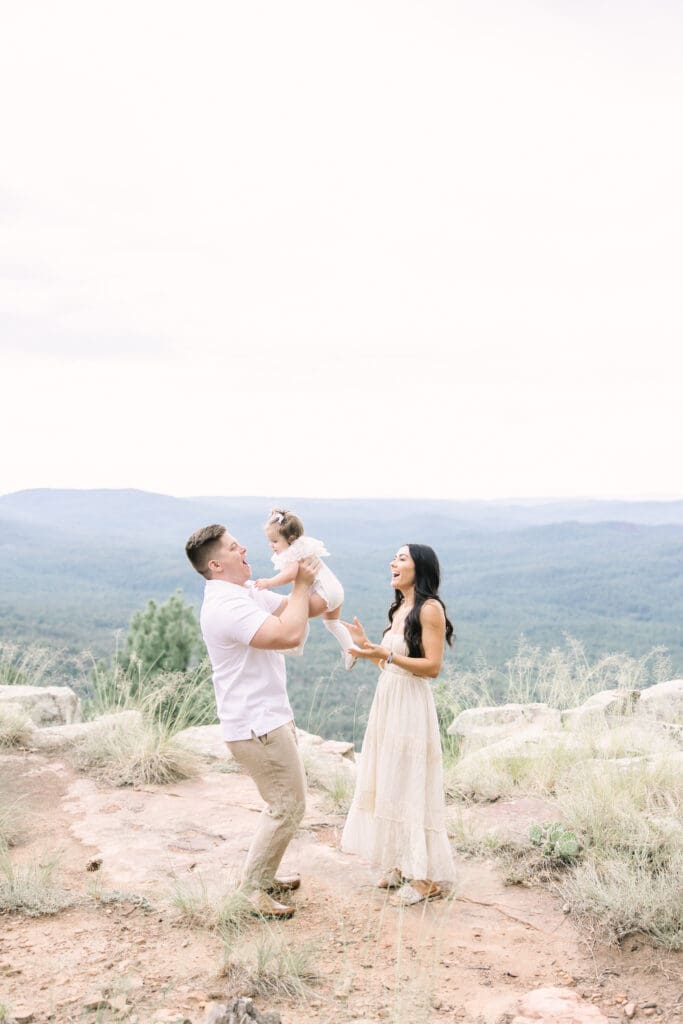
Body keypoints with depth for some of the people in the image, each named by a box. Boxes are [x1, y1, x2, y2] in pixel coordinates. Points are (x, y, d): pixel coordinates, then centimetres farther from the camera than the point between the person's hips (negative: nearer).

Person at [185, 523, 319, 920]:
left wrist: (306, 580, -1)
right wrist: (302, 583, -20)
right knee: (288, 806, -3)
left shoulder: (248, 593, 10)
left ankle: (265, 875, 33)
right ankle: (255, 887, 9)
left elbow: (298, 608, 17)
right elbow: (290, 634, -31)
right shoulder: (226, 606, -24)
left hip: (272, 718, 10)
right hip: (257, 726, -10)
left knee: (290, 798, 21)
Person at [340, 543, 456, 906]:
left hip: (411, 707, -9)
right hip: (386, 700, 9)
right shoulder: (398, 609, 14)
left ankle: (425, 876, 5)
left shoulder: (430, 608, -12)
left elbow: (432, 666, -17)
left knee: (411, 786, -4)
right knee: (389, 783, 12)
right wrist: (366, 646, 8)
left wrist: (387, 655, -24)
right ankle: (401, 865, 22)